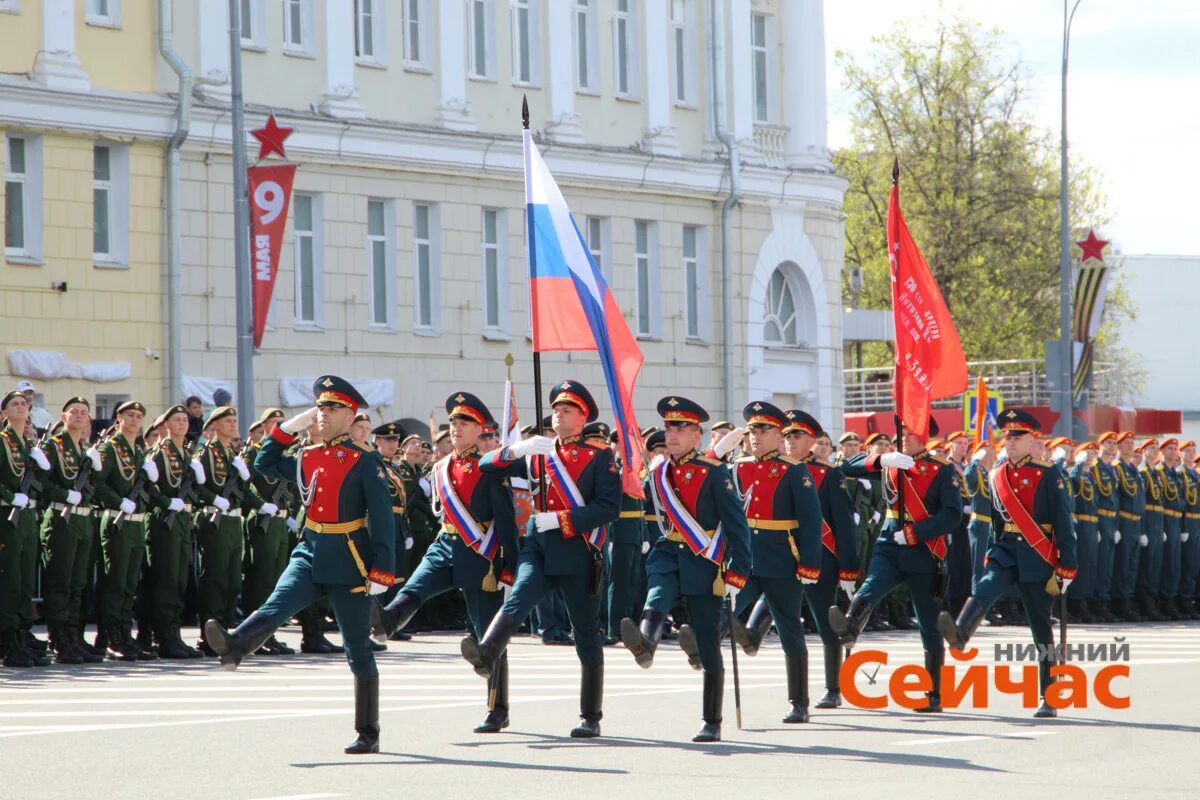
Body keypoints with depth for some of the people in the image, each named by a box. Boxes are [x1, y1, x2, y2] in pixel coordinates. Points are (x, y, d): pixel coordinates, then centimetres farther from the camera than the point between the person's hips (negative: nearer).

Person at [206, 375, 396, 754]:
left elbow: (383, 519, -10)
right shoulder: (306, 459, 9)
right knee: (277, 605, -24)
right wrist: (291, 426, 13)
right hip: (310, 554, 4)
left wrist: (381, 572, -17)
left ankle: (368, 734, 9)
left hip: (349, 563, -4)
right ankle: (234, 645, -52)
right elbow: (265, 463, 25)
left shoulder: (365, 462, -7)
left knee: (358, 650, 2)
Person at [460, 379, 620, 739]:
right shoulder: (539, 455, 15)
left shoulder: (600, 457, 1)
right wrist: (518, 449, -9)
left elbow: (610, 507, -10)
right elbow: (487, 466, 10)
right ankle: (486, 654, -49)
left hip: (578, 554, -3)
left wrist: (561, 519, -18)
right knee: (518, 599, -26)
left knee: (587, 635, 4)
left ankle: (591, 718, 9)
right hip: (539, 548, 3)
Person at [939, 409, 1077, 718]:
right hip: (1005, 550, 4)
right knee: (985, 588, -29)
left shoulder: (1048, 474, -4)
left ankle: (1048, 699, 6)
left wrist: (1067, 566, -11)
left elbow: (1063, 521, -6)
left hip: (1037, 555, -4)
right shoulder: (997, 476, 11)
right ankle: (960, 633, -56)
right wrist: (991, 555, 19)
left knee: (1041, 625, 1)